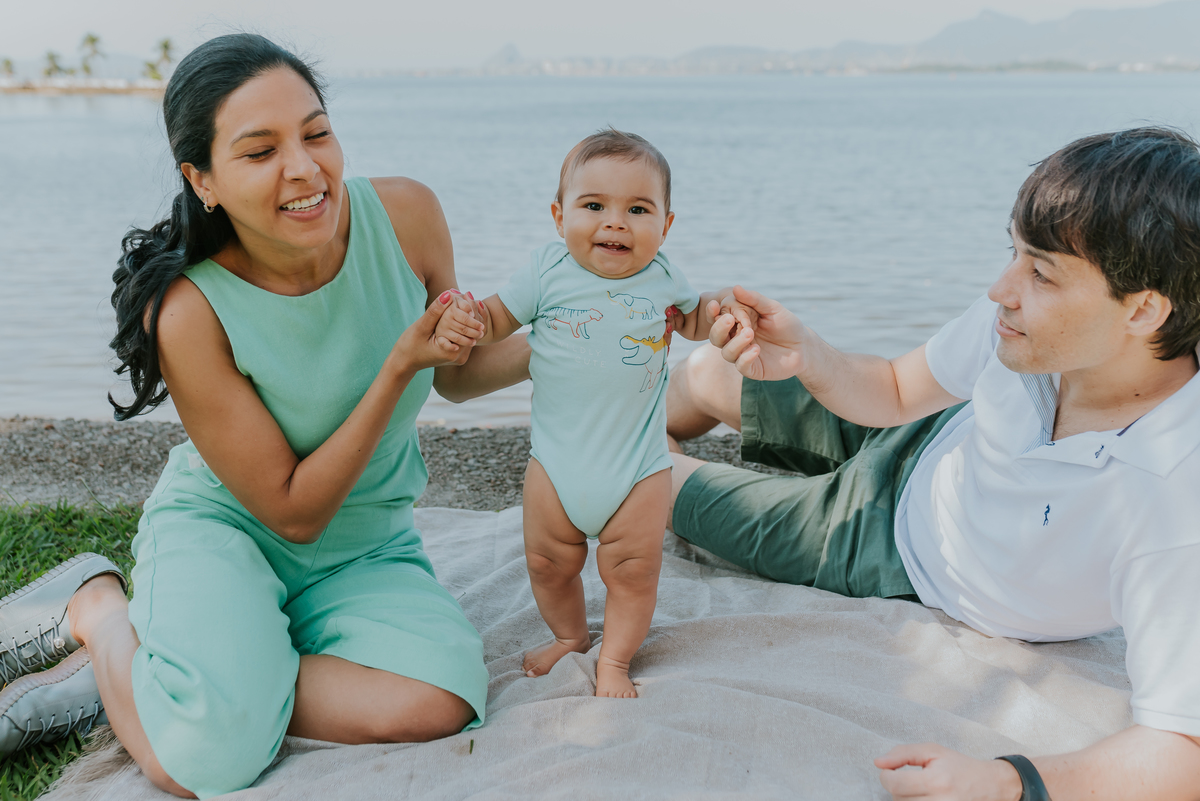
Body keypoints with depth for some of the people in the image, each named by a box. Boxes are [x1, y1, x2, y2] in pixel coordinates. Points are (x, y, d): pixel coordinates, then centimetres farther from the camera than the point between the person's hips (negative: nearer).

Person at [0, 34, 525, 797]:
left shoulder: (405, 213, -16)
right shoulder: (188, 311, -25)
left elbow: (457, 373, 3)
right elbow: (294, 512, -20)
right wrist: (399, 367, -29)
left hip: (367, 547, 4)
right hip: (223, 526, -4)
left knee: (440, 703, -25)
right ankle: (97, 605, 8)